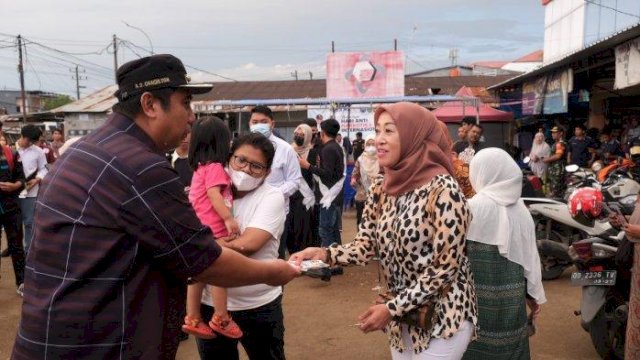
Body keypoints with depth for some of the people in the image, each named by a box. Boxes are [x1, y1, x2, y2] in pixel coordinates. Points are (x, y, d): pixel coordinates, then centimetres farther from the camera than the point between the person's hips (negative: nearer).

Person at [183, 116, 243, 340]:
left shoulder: (200, 167, 16)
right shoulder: (214, 167, -12)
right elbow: (214, 195, -22)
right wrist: (228, 218, -26)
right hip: (212, 228, -9)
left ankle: (192, 319, 18)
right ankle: (220, 319, 7)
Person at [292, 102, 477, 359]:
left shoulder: (442, 190, -21)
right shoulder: (381, 190, -1)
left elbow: (446, 267, -20)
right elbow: (365, 246, 0)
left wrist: (392, 308, -19)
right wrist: (324, 254, -18)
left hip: (441, 316, -6)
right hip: (401, 317, 6)